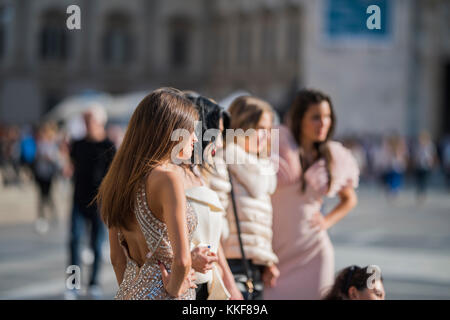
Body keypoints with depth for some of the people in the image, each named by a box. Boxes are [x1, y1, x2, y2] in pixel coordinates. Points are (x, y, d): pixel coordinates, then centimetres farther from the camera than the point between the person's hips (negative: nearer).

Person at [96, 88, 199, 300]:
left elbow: (117, 258, 13)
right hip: (160, 294, -8)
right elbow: (182, 260, -21)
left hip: (129, 293, 8)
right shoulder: (168, 176, -14)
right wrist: (173, 288, -5)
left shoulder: (123, 176, 9)